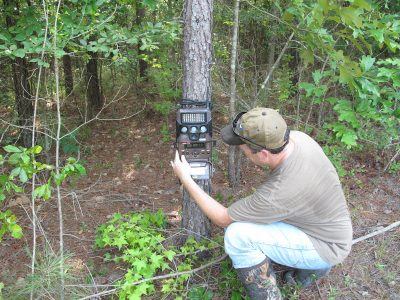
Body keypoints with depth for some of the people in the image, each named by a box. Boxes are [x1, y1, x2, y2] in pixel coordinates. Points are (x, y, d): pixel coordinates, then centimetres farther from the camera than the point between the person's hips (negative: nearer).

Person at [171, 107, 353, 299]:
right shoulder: (296, 137, -17)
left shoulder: (279, 193, -37)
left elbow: (222, 219, -21)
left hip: (326, 247, -8)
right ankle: (311, 266, 22)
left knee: (238, 234, -25)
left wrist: (185, 179, -16)